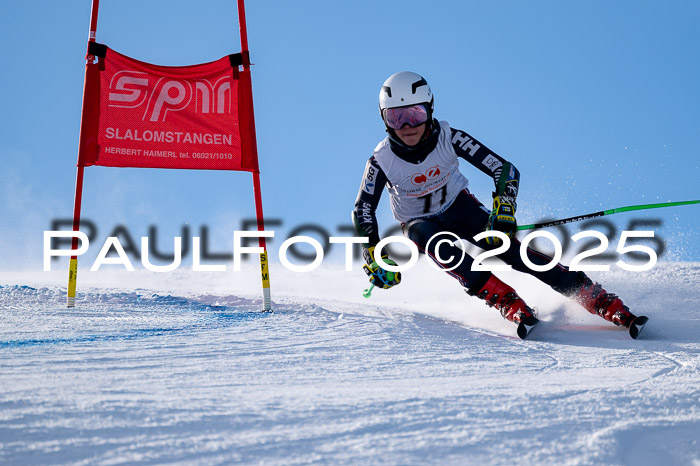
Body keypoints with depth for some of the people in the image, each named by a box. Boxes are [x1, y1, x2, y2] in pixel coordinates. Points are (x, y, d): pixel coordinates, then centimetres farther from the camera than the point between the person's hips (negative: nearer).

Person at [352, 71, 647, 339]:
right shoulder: (382, 160, -23)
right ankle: (510, 306, -40)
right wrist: (374, 256, -25)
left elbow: (505, 170, -23)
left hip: (458, 206, 0)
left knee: (506, 246, -24)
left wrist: (504, 208, -40)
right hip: (419, 223, 0)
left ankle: (606, 305, -27)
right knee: (426, 236, -36)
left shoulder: (449, 138, -24)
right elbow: (363, 211, -13)